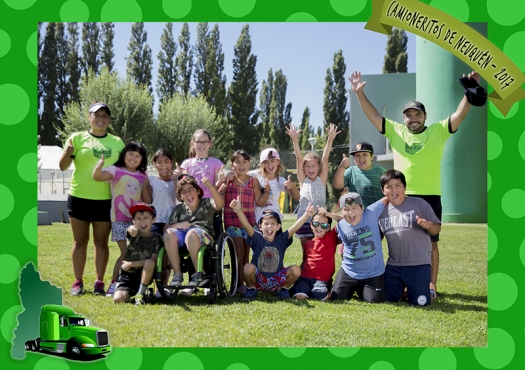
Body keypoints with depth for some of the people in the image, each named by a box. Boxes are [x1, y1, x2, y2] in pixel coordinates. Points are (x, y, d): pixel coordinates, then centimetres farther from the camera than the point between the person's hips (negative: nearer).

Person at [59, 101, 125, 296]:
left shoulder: (117, 142, 8)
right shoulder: (78, 138, 1)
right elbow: (63, 166, -4)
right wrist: (68, 151, -23)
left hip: (106, 199, 1)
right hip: (79, 197, -1)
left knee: (101, 242, 6)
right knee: (80, 241, 7)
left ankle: (99, 282, 12)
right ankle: (78, 282, 13)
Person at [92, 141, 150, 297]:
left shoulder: (143, 176, 13)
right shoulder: (115, 170, 0)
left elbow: (147, 202, 15)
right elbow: (97, 177, -20)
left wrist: (145, 188, -4)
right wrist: (99, 167, -40)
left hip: (137, 219, 4)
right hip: (119, 219, -4)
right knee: (126, 253, -10)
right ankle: (114, 284, 0)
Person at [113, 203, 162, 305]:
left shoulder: (156, 239, -1)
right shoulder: (133, 234, -1)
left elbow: (153, 260, -11)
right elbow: (131, 231, -28)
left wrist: (131, 264, -16)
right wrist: (132, 229, -54)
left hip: (145, 274, 0)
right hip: (128, 275, 0)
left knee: (149, 262, -33)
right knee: (117, 299, -23)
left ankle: (140, 294, -17)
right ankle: (130, 293, 11)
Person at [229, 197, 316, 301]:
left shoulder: (282, 239, -5)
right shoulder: (257, 238, -9)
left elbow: (295, 227, -20)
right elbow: (246, 225, -26)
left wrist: (306, 214, -37)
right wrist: (238, 210, -44)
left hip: (277, 280, 2)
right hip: (258, 280, -1)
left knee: (296, 270, -21)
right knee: (248, 267, -31)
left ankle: (283, 289, 8)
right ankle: (251, 290, 1)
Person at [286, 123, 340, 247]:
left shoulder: (322, 179, 4)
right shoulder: (303, 180, 6)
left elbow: (325, 158, -6)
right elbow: (299, 159, -5)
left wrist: (330, 139, -15)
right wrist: (295, 140, -15)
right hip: (304, 221, 1)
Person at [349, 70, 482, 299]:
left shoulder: (438, 131, 2)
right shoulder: (395, 131, 6)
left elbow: (459, 115, -7)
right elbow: (373, 115, 4)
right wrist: (359, 93, -4)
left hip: (430, 197, -2)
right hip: (402, 198, 2)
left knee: (431, 242, 5)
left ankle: (432, 285, 12)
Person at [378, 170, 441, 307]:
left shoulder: (419, 204, -4)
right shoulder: (382, 211, 8)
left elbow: (436, 229, -3)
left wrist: (428, 225, -24)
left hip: (419, 264, -4)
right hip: (393, 265, 4)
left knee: (420, 302, -8)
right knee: (389, 299, 8)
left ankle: (429, 290, 26)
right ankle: (403, 289, 38)